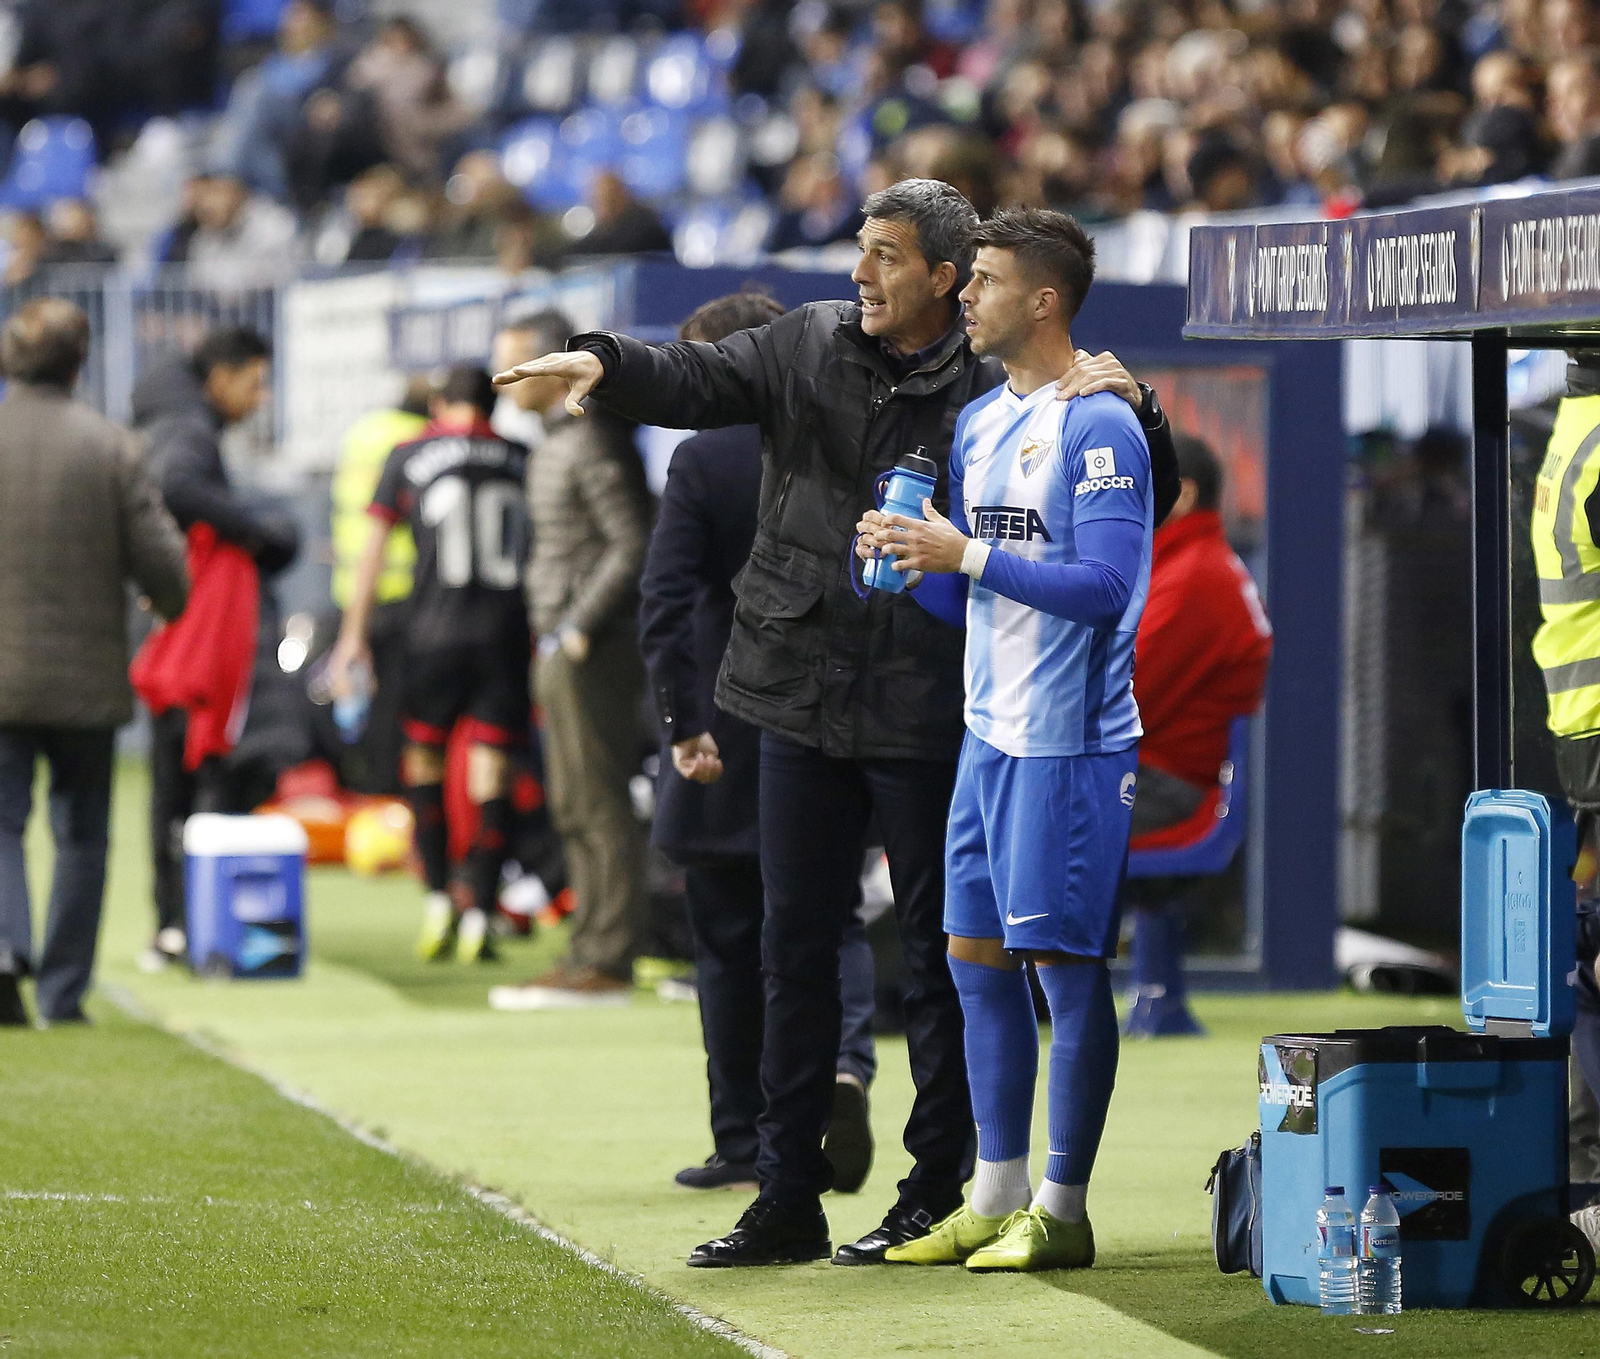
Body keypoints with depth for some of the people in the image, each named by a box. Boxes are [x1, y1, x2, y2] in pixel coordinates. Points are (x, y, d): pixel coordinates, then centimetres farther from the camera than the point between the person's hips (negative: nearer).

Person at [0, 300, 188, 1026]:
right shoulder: (110, 447, -7)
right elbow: (162, 561, -6)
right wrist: (167, 603, 16)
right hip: (88, 675, 0)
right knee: (81, 836, 12)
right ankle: (62, 991, 13)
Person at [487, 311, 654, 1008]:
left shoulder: (593, 442, -14)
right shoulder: (556, 440, 17)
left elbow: (632, 545, -20)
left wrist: (580, 629, -19)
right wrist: (556, 639, 17)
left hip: (593, 650, -10)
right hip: (563, 646, 10)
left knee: (599, 806, -9)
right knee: (576, 810, 13)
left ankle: (605, 963, -8)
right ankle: (590, 954, 18)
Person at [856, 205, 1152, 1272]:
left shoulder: (1098, 425, -11)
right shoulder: (978, 424, 15)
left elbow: (1103, 585, -19)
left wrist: (969, 554, -19)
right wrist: (906, 563, 0)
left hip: (1071, 739, -9)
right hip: (991, 733, 9)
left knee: (1067, 963, -4)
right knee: (978, 956, 10)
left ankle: (1062, 1211, 2)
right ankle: (996, 1200, 17)